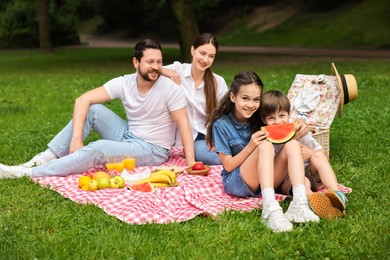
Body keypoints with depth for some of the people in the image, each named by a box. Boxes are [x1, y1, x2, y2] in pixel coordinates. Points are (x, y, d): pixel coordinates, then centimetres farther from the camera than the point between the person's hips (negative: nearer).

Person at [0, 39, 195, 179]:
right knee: (92, 109, -13)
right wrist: (76, 138, -25)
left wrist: (191, 163, -30)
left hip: (153, 150, -5)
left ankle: (26, 173, -27)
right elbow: (83, 100, -12)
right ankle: (44, 159, -15)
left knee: (98, 148, -29)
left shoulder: (170, 89, -19)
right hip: (128, 135, 5)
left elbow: (184, 125, -19)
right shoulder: (124, 83, -8)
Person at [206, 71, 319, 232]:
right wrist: (250, 146, -21)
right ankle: (271, 209, -50)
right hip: (235, 182, -5)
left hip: (266, 181, 5)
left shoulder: (259, 119, 6)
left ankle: (299, 204, -40)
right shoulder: (221, 125, -6)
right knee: (265, 146, -30)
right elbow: (228, 165, -8)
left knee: (292, 144, -19)